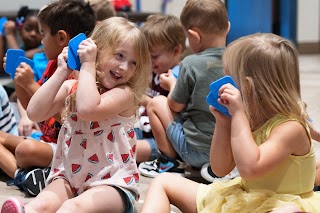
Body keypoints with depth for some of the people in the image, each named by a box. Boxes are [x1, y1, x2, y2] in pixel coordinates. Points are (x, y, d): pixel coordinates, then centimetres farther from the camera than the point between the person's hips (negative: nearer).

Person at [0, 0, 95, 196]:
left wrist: (31, 84, -24)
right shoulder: (53, 65, 11)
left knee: (27, 149, -36)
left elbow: (64, 117, -27)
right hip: (48, 141, 11)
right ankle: (21, 173, -13)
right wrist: (18, 79, 4)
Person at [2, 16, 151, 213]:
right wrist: (61, 73, -7)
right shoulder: (71, 88, 7)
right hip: (68, 177, 5)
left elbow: (87, 109, -28)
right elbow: (35, 113, -5)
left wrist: (87, 65, -18)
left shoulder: (125, 93, -9)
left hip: (112, 183, -4)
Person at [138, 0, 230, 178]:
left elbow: (176, 106, -6)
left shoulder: (191, 63, -18)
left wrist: (172, 84, 14)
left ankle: (170, 164, 11)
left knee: (157, 103, 10)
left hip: (198, 151, -6)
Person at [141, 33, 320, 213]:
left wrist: (238, 114, -29)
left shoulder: (291, 128, -20)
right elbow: (221, 169, 8)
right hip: (241, 199, 8)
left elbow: (250, 168, -34)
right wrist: (223, 122, -5)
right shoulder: (247, 120, 4)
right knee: (163, 182, 6)